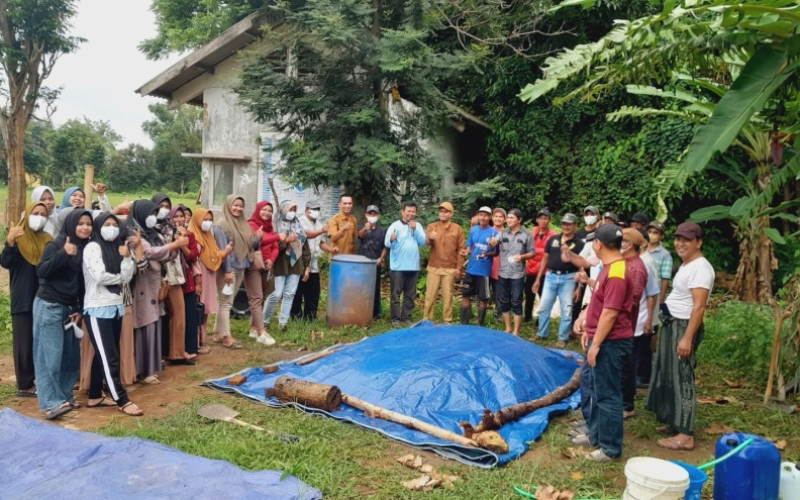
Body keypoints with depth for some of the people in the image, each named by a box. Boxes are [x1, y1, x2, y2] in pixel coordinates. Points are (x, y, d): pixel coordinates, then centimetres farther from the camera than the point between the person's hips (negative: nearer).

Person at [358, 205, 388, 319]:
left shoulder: (382, 230, 6)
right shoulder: (363, 228, 3)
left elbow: (385, 247, 10)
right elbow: (360, 235, -21)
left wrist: (381, 258, -6)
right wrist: (365, 229, -43)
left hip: (376, 262, 1)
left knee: (375, 287, 5)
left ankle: (375, 312, 14)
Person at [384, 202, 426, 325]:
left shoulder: (418, 226, 9)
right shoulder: (395, 225, -3)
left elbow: (423, 242, -2)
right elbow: (386, 243, -11)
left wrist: (415, 229, -12)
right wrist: (391, 239, -34)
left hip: (413, 266, 4)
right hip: (397, 266, -4)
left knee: (410, 294, 8)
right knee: (396, 293, -1)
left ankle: (406, 317, 16)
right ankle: (396, 318, 5)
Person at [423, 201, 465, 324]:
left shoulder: (457, 229, 5)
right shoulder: (432, 226, 6)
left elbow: (461, 249, 4)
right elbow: (426, 243, -9)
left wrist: (459, 268, -2)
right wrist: (429, 238, -34)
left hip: (450, 269, -1)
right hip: (434, 267, 1)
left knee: (447, 296, 4)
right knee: (430, 295, 2)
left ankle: (447, 321, 12)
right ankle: (427, 319, 11)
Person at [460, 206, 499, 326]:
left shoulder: (494, 232, -8)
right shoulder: (473, 229, 5)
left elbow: (496, 252, -6)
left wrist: (487, 254, -25)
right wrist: (466, 252, -10)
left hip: (484, 270, -5)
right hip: (471, 269, 5)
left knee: (483, 299, 5)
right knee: (466, 296, 9)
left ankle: (480, 325, 17)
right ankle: (464, 323, 20)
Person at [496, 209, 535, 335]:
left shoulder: (527, 235, -2)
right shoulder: (503, 234, 6)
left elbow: (532, 252, -1)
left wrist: (522, 256, -20)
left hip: (518, 275, -3)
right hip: (503, 273, 4)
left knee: (516, 303, 1)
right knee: (504, 302, 10)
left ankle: (516, 331, 11)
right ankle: (508, 328, 24)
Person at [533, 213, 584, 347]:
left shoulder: (579, 244, -2)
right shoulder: (553, 239, 6)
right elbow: (545, 259, 11)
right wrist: (538, 278, 8)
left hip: (568, 278, -3)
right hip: (551, 276, 3)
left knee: (566, 310, 3)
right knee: (543, 307, 7)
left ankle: (563, 338, 16)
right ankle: (542, 334, 23)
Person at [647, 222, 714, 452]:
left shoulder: (700, 268, -17)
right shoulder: (686, 265, 14)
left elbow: (699, 306, -23)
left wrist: (687, 337, -26)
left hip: (684, 327, -10)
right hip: (672, 324, 10)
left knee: (682, 378, -7)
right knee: (670, 376, 15)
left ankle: (685, 435, -1)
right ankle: (675, 422, 26)